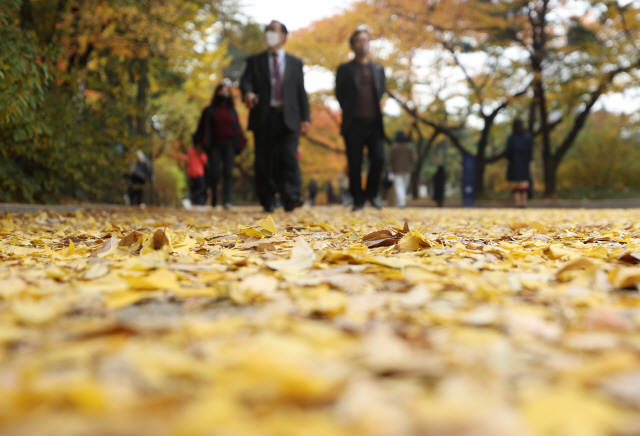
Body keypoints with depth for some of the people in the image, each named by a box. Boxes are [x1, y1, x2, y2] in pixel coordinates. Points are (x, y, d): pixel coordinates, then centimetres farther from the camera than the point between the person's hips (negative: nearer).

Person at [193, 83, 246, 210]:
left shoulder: (232, 111, 17)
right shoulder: (209, 111, 10)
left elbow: (237, 129, 19)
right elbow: (203, 128, 7)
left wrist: (240, 142, 11)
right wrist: (199, 143, 0)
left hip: (229, 145, 2)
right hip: (214, 145, -2)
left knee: (228, 173, -9)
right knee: (214, 173, -9)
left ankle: (226, 200, -14)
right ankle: (214, 193, 18)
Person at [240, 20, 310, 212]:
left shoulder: (295, 63, 17)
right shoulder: (255, 61, 15)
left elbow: (301, 91, 12)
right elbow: (246, 81, -1)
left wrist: (305, 118, 3)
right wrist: (248, 92, -26)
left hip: (288, 118, 0)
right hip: (263, 117, 0)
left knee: (289, 158, -14)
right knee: (264, 161, 0)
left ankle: (291, 198, -19)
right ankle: (268, 202, 7)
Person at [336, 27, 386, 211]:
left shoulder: (378, 69, 15)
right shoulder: (345, 69, 7)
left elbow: (382, 92, 17)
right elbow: (339, 95, 7)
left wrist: (378, 112, 8)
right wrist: (349, 112, 6)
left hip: (374, 123, 2)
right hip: (354, 124, -2)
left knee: (378, 159, -8)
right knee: (354, 165, -1)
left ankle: (372, 193, 13)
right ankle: (358, 200, 10)